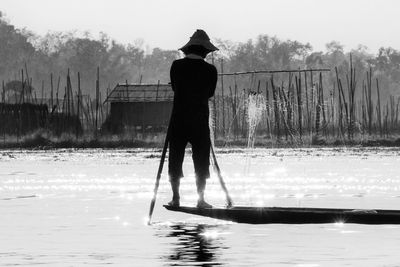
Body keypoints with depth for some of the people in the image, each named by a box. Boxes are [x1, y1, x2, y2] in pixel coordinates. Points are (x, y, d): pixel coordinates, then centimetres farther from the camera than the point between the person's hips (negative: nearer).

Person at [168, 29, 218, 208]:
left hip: (178, 120, 1)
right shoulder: (210, 70, -7)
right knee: (201, 160, 7)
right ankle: (201, 199, 5)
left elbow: (174, 87, 9)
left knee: (175, 159, 10)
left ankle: (175, 198, 9)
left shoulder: (177, 66, -3)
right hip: (200, 120, -1)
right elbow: (210, 93, 5)